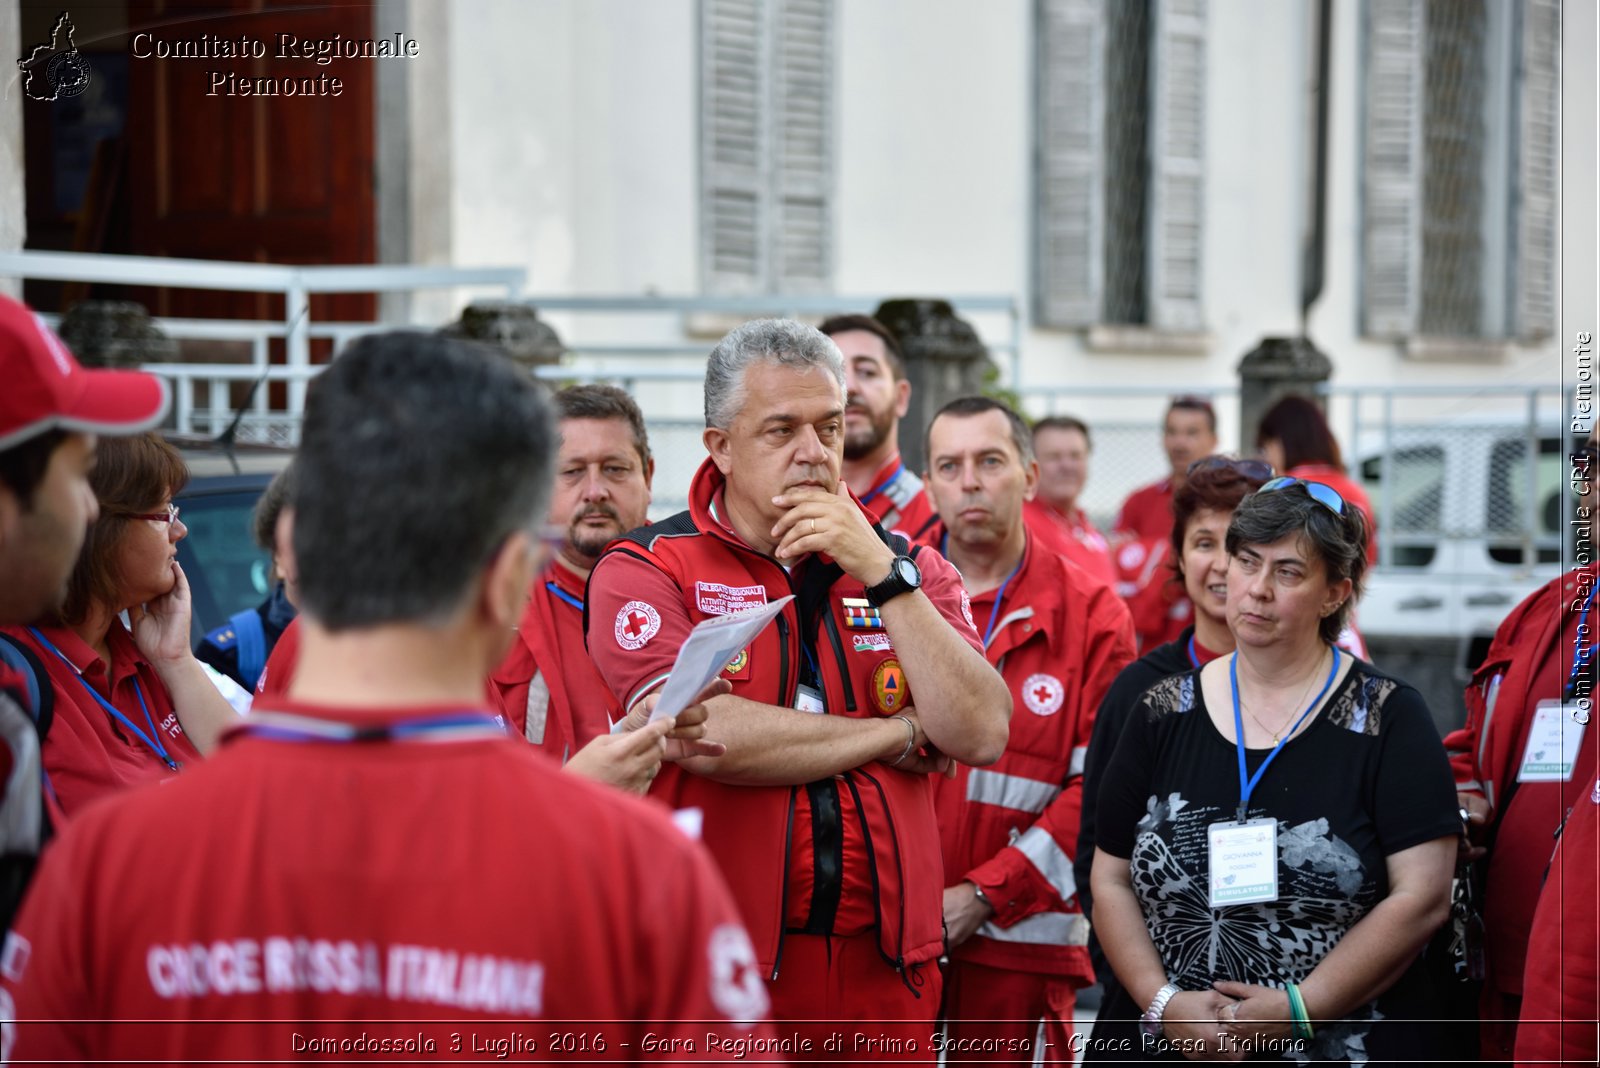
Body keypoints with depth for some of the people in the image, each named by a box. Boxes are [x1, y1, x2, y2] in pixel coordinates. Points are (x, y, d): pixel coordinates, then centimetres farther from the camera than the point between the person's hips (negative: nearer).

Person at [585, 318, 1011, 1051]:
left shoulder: (907, 567, 9)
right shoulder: (645, 569, -3)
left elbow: (981, 737, -3)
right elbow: (705, 737, -17)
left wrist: (879, 573, -10)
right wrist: (901, 736, -5)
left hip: (884, 972, 3)